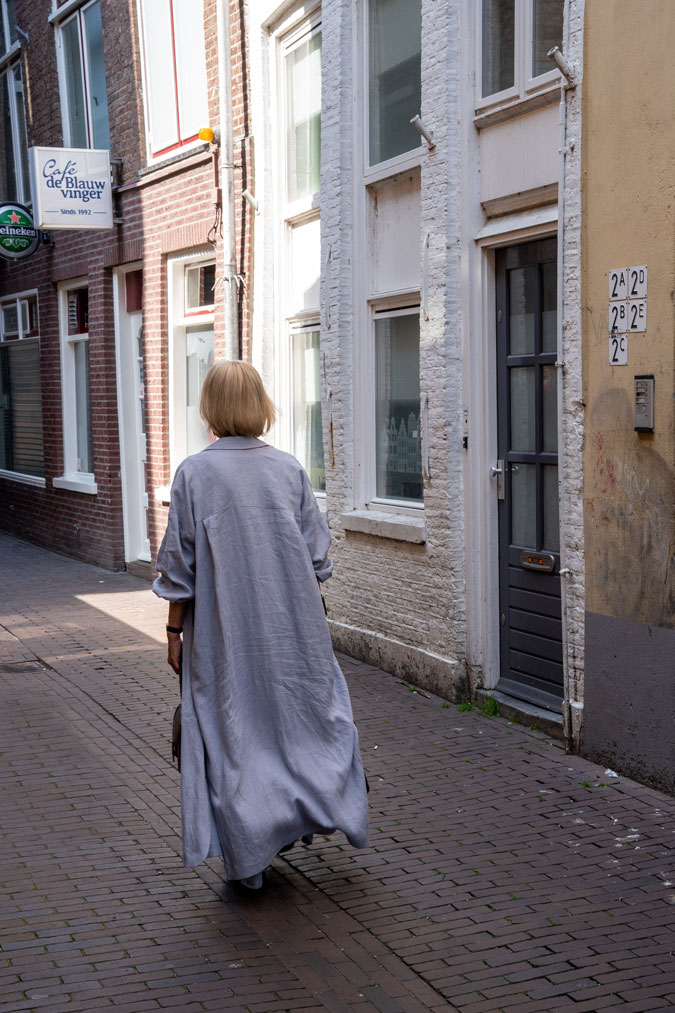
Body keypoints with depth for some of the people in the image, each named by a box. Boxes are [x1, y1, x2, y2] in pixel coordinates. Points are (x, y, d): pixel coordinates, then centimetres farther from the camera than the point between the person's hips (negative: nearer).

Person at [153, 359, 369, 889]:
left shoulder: (194, 473, -10)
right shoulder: (289, 468, -2)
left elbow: (179, 565, -8)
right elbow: (317, 555, 3)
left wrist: (174, 629, 2)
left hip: (222, 631, -2)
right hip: (292, 626, 2)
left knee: (232, 727, 7)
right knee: (303, 708, 20)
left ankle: (248, 856, 13)